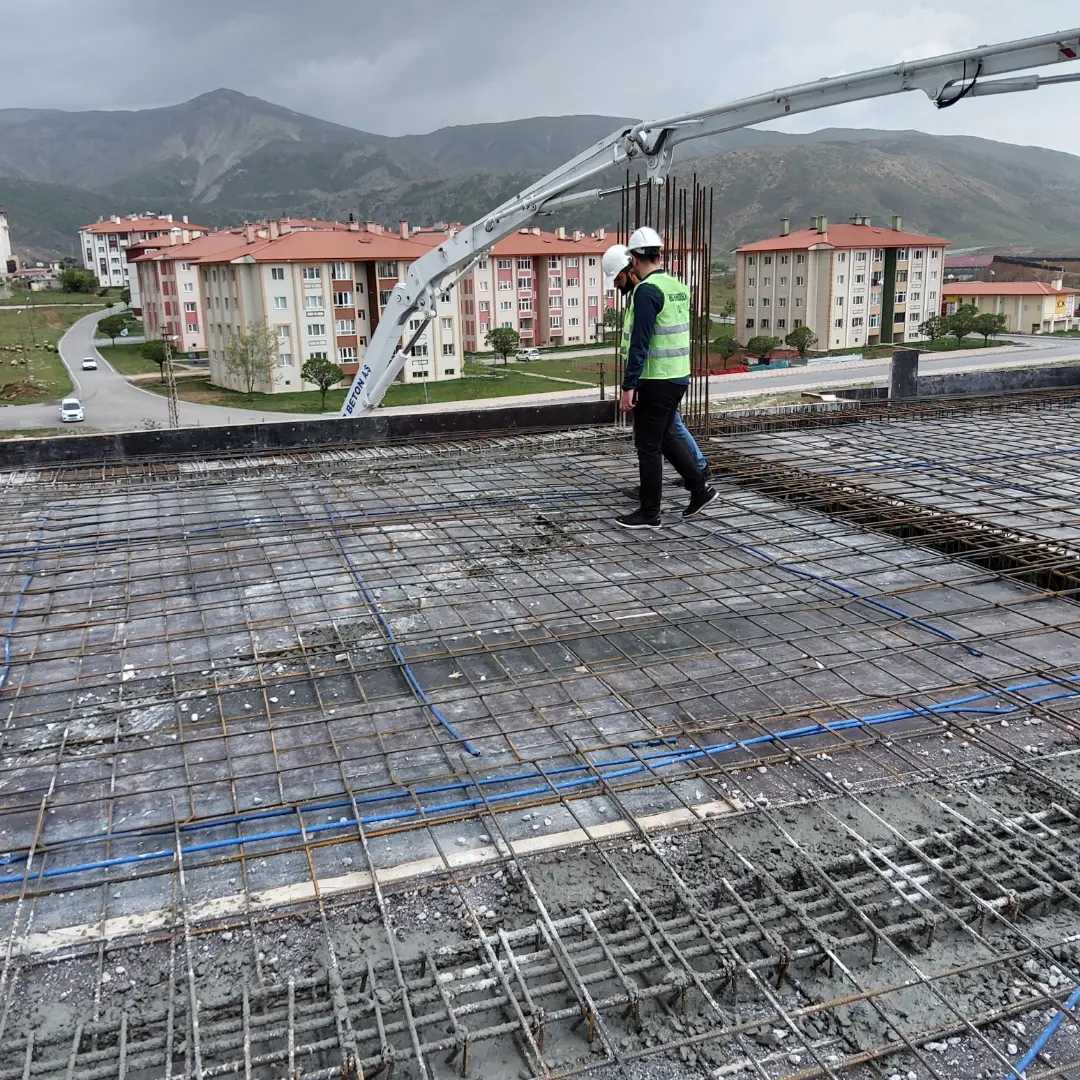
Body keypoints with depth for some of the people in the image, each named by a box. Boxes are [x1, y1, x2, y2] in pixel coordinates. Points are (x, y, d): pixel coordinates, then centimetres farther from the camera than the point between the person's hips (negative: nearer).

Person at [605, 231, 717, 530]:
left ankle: (649, 512, 9)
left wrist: (628, 386, -21)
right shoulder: (678, 287, 10)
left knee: (648, 445, 1)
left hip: (655, 381, -9)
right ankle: (700, 489, 21)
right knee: (665, 437, 22)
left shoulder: (646, 290, -17)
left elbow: (639, 343, -22)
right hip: (679, 376, 9)